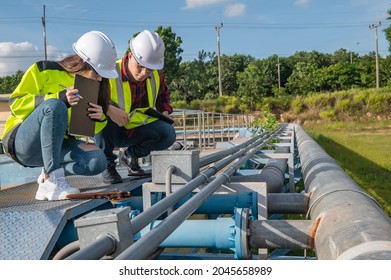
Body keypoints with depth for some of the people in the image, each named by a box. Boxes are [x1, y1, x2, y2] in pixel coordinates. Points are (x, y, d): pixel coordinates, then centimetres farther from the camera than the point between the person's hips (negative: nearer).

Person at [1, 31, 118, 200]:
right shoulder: (45, 70, -8)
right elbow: (15, 103, -14)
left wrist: (99, 119, -12)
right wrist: (58, 98, -26)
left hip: (58, 145, 5)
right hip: (22, 142, -5)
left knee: (98, 161, -24)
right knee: (55, 106, -36)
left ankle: (49, 173, 0)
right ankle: (52, 181, -35)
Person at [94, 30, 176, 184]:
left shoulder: (156, 75, -7)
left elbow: (163, 94, 15)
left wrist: (165, 112, -4)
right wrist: (108, 108, -48)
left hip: (136, 130, 4)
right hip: (109, 132, -4)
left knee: (168, 133, -21)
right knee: (104, 111, -36)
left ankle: (131, 156, 8)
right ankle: (107, 164, -17)